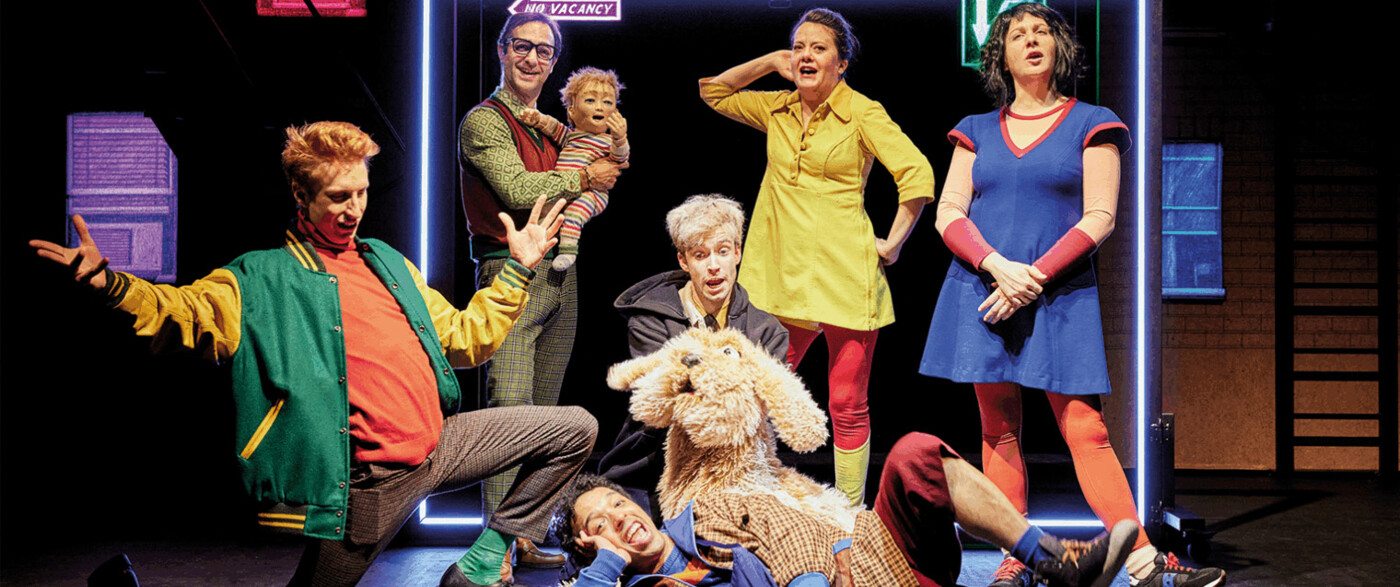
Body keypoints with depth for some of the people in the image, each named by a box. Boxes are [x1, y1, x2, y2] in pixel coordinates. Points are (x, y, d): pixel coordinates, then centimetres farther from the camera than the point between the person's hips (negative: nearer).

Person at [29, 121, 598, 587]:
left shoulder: (389, 263, 18)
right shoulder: (263, 278, 0)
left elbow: (465, 337, 22)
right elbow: (187, 313, -16)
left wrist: (517, 267, 18)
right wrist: (108, 283, -34)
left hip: (439, 442, 6)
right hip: (371, 479, -6)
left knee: (574, 429, 6)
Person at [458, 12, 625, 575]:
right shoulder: (484, 121, -3)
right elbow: (518, 190, -17)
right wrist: (584, 177, -5)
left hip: (560, 275, 7)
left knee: (544, 417, 9)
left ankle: (530, 539, 17)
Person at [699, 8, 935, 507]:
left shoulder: (862, 113, -1)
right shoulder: (777, 109, 13)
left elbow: (918, 174, -7)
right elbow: (713, 91, 23)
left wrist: (892, 243, -6)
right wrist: (769, 63, 11)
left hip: (846, 277, -4)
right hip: (781, 277, 4)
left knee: (847, 405, 2)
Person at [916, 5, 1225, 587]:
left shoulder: (1091, 124, 7)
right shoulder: (977, 131, 14)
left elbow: (1098, 218, -1)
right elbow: (949, 214, 6)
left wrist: (1033, 277, -12)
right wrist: (998, 266, -12)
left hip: (1060, 295, -2)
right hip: (982, 291, 2)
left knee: (1085, 429, -7)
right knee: (999, 430, 3)